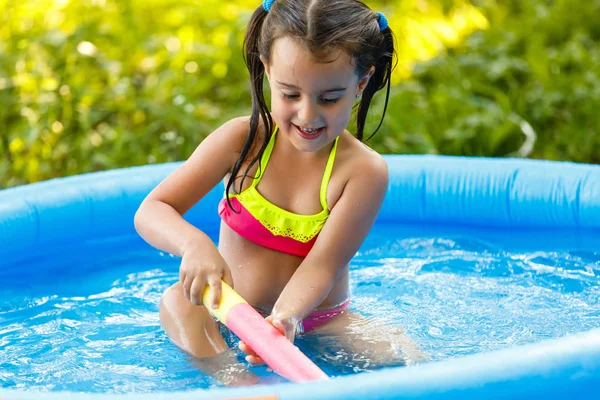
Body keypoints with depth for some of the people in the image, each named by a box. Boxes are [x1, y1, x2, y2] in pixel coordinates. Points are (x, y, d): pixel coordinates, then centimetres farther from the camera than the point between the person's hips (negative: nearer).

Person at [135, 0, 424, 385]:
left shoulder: (363, 171, -13)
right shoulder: (242, 140, -10)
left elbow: (320, 266, -20)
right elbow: (150, 212, -12)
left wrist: (285, 318, -43)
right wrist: (194, 243, -36)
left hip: (315, 320, -1)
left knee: (405, 357, -24)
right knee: (177, 302, -30)